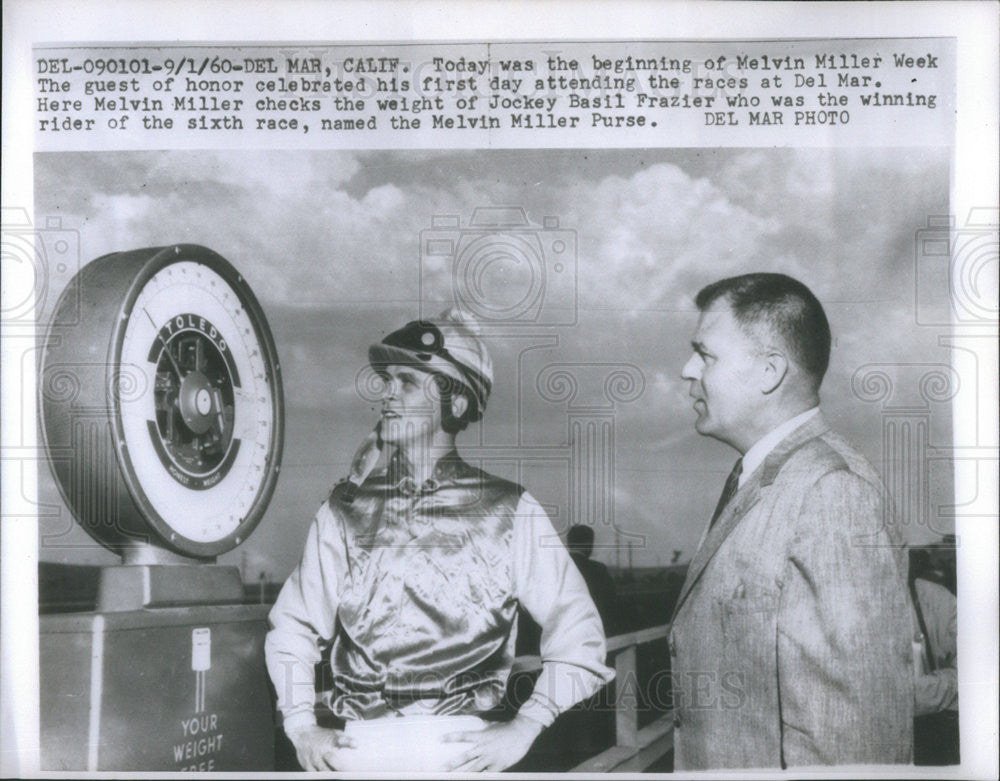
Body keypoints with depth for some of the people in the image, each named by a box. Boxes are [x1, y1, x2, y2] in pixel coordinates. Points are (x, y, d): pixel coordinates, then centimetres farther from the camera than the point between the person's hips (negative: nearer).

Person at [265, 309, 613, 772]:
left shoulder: (510, 511, 1)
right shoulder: (346, 511, 9)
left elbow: (577, 631, 1)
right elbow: (293, 625, 15)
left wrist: (523, 729, -6)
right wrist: (302, 727, 5)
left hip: (461, 753, -2)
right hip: (357, 750, 2)